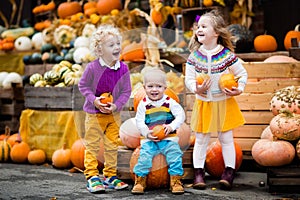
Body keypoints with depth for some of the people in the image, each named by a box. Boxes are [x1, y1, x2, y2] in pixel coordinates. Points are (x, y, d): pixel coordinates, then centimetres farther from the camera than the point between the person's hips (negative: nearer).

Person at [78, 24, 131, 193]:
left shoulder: (123, 68, -9)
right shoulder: (93, 67, -18)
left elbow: (126, 91, -2)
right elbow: (83, 85, -5)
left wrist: (116, 105, -16)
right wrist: (94, 100, -18)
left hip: (114, 114, 4)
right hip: (94, 114, -3)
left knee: (112, 146, 12)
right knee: (92, 146, 2)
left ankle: (110, 176, 24)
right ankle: (92, 177, 8)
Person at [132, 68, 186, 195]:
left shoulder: (170, 102, 1)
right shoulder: (143, 104, 1)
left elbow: (181, 115, -3)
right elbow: (139, 122, -1)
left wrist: (171, 126, -18)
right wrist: (147, 133, -16)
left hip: (168, 138, 0)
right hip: (149, 139, 0)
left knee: (175, 155, -17)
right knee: (144, 156, -19)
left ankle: (176, 181, -3)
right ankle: (140, 181, -3)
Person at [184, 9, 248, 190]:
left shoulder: (227, 55, -12)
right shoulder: (194, 56, -6)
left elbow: (242, 73, -2)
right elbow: (189, 78, -3)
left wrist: (239, 89, -17)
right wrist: (196, 88, -22)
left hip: (224, 103, -1)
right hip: (203, 103, 2)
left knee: (226, 138, 7)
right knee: (201, 139, 7)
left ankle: (229, 171, 16)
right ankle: (199, 172, 16)